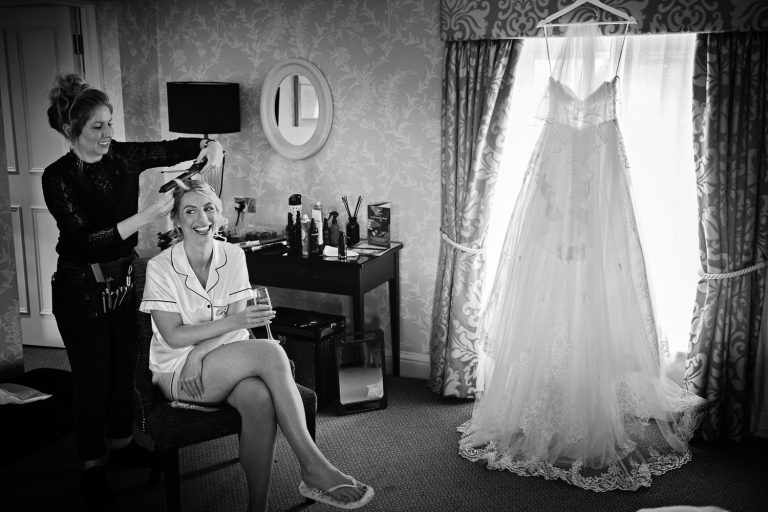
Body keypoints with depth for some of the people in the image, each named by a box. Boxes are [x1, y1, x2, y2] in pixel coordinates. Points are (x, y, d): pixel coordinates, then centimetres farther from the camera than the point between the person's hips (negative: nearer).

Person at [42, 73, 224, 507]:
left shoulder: (123, 157, -4)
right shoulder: (58, 177, -18)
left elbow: (177, 147, 3)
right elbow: (85, 241, -26)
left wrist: (210, 147, -19)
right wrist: (146, 217, -33)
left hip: (123, 280, 5)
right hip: (81, 288, -5)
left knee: (124, 366, 15)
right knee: (93, 375, 4)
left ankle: (121, 442, 36)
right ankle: (93, 466, 22)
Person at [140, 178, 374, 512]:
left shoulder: (233, 256, 2)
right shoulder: (160, 267, -8)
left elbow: (236, 326, -3)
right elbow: (173, 336, -13)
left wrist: (201, 352, -21)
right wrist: (234, 321, -25)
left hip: (227, 364, 3)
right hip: (176, 372, -3)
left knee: (260, 399, -34)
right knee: (270, 353, -31)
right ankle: (313, 468, -30)